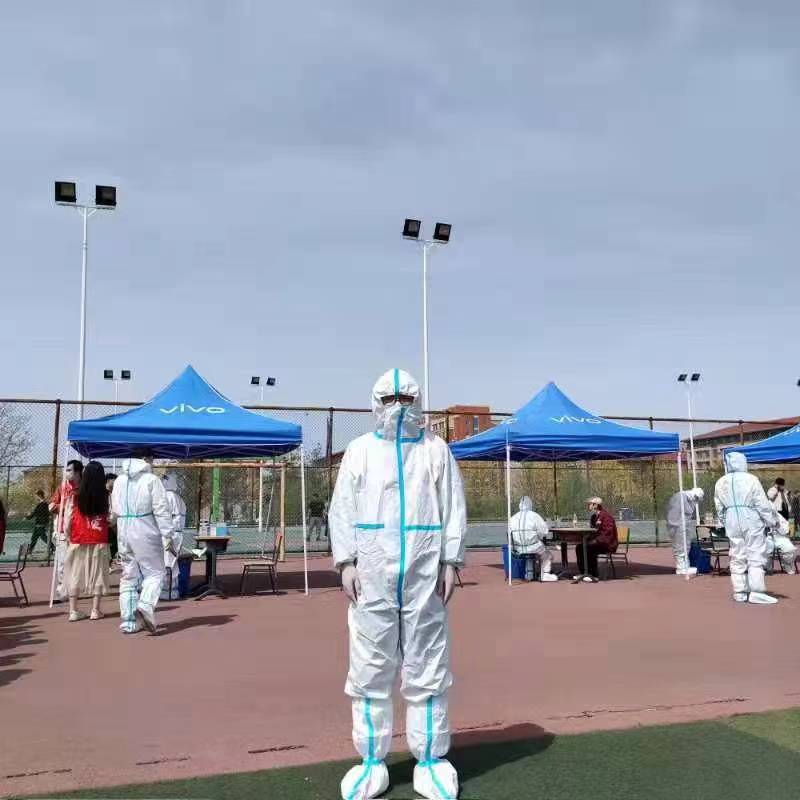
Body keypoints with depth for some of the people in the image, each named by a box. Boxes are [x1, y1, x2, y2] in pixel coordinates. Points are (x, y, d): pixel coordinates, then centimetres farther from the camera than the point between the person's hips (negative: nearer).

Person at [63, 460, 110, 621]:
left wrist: (68, 537, 11)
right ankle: (95, 610, 9)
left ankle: (74, 610, 10)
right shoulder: (106, 496, -5)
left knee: (75, 573, 9)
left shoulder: (77, 495, -5)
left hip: (78, 541, 0)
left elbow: (69, 519, -2)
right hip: (99, 541, 0)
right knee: (97, 573, 7)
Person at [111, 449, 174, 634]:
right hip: (146, 534, -6)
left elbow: (115, 509, 15)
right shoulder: (151, 480, -9)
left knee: (128, 577, 11)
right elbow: (161, 510, -13)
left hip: (124, 534, 6)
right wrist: (167, 534, -12)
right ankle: (145, 605, -22)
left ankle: (128, 622, 13)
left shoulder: (119, 481, 10)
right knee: (154, 572, 3)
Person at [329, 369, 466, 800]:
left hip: (424, 575, 0)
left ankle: (430, 760, 19)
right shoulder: (359, 450, 9)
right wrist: (346, 562, -5)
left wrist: (450, 562, -3)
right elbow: (342, 508, 5)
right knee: (370, 670, 5)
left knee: (427, 670, 6)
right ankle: (372, 762, 18)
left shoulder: (436, 450, 9)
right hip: (371, 575, 0)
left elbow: (454, 509, 5)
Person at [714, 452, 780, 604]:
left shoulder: (720, 482, 6)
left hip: (732, 522, 5)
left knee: (737, 557, 9)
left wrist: (724, 523, 22)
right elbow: (763, 504, -7)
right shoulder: (751, 479, -9)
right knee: (756, 556, 0)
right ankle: (756, 592, -5)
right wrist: (772, 520, 4)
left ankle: (739, 592, 11)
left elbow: (719, 507, 11)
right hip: (751, 521, -4)